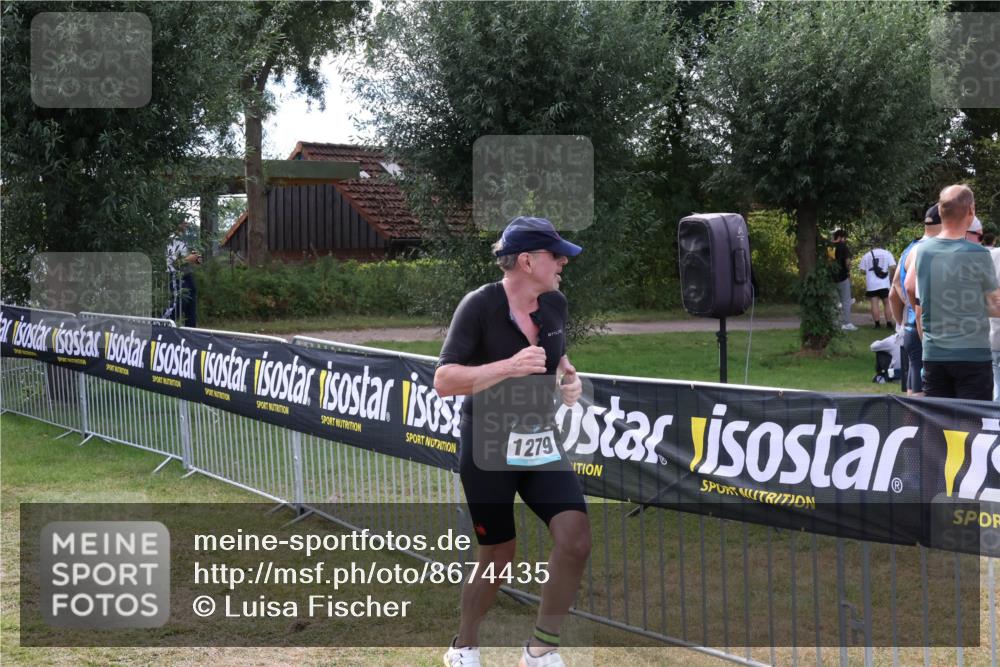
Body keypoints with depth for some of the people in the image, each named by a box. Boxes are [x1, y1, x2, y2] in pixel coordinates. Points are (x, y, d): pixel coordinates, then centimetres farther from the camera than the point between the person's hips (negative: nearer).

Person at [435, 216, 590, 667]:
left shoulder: (554, 304, 1)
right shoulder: (480, 305, -16)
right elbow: (443, 381, -22)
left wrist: (568, 380, -1)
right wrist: (509, 366, -34)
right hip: (487, 449, -5)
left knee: (575, 540, -12)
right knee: (498, 558, 4)